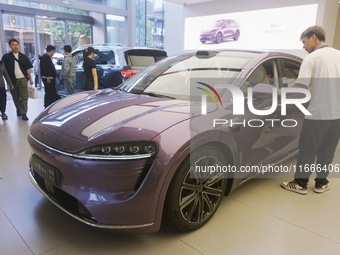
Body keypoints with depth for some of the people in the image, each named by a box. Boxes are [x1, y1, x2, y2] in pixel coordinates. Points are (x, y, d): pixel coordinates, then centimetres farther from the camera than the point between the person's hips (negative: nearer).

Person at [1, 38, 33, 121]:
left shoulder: (23, 56, 8)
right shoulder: (6, 57, 2)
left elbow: (27, 69, 10)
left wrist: (30, 78, 4)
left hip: (22, 79, 0)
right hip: (13, 80, 0)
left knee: (24, 97, -6)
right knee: (15, 97, 11)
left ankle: (23, 113, -4)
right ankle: (18, 110, 30)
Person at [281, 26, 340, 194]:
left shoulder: (311, 58, -11)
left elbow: (300, 87, -20)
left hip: (317, 114, -6)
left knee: (307, 150, 6)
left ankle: (300, 184, 15)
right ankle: (321, 183, 25)